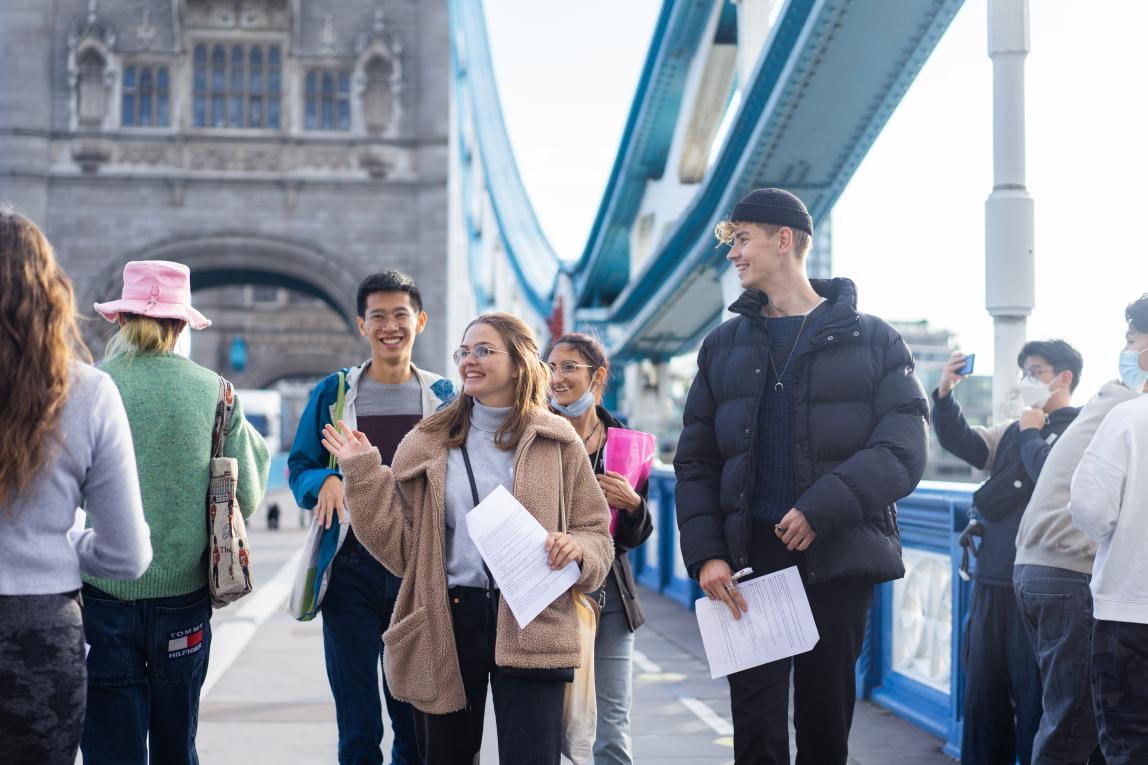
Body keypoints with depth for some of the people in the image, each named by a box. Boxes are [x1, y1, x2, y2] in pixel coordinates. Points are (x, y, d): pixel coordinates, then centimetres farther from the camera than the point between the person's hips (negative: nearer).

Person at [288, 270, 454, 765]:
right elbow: (299, 468, 7)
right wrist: (325, 482, -15)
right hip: (352, 570, -1)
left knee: (416, 721, 10)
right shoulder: (332, 394, 5)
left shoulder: (442, 397, 6)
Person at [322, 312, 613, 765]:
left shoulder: (557, 442, 5)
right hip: (449, 624, 2)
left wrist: (578, 549, -13)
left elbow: (597, 532, 9)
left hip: (532, 626, -2)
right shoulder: (427, 443, 7)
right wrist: (363, 474, -4)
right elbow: (400, 548, 3)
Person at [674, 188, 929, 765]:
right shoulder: (724, 344, 13)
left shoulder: (870, 339, 4)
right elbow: (695, 461, 8)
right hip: (750, 558, 2)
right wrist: (705, 553, -6)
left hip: (838, 558, -2)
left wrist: (821, 510, -18)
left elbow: (903, 450, -7)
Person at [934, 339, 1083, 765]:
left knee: (1033, 694, 0)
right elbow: (961, 443, 7)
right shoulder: (1011, 431, 16)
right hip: (993, 578, 7)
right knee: (983, 690, 12)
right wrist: (944, 394, -7)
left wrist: (1031, 433, -6)